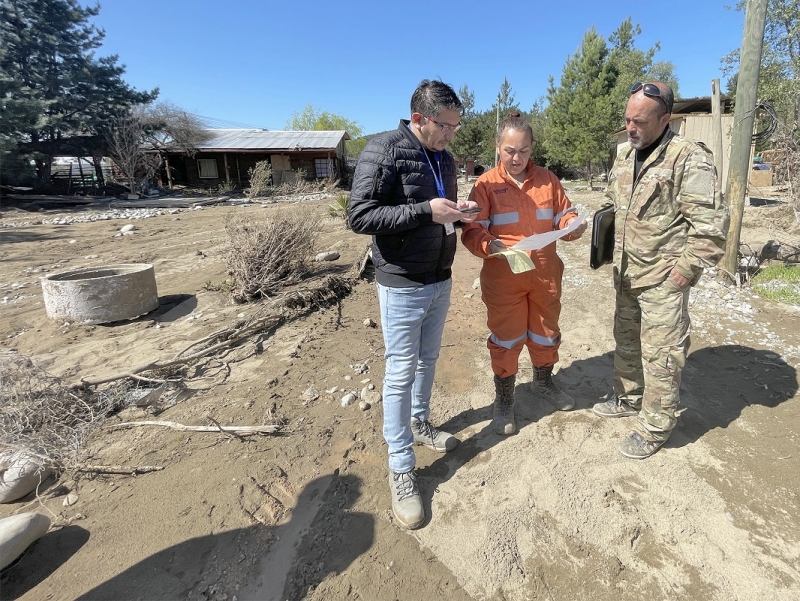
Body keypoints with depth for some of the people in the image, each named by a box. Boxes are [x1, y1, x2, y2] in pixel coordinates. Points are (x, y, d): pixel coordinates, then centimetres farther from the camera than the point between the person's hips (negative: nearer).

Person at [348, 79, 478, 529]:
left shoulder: (446, 159, 10)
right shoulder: (384, 150, -13)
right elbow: (360, 216, -20)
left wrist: (460, 215, -2)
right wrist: (426, 210, -26)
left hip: (440, 281, 8)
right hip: (402, 285, -7)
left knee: (429, 360, 19)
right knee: (401, 372, 0)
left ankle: (420, 424, 41)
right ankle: (401, 469, 14)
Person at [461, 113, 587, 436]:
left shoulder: (547, 179, 5)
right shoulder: (487, 184, -7)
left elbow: (563, 214, 10)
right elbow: (472, 230, -12)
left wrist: (573, 225, -12)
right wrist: (491, 246, -32)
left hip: (545, 274, 4)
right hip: (503, 277, -4)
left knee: (546, 331, 19)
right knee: (506, 338, 7)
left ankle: (543, 382, 46)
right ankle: (504, 400, 26)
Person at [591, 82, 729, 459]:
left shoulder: (689, 160, -16)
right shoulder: (626, 155, 8)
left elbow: (711, 226, -18)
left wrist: (685, 269, -17)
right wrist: (617, 258, 13)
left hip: (663, 280, -7)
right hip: (627, 274, 8)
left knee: (661, 355, 3)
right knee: (626, 342, 20)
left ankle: (655, 427, 20)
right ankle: (627, 398, 40)